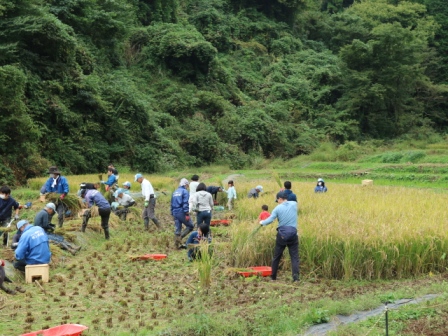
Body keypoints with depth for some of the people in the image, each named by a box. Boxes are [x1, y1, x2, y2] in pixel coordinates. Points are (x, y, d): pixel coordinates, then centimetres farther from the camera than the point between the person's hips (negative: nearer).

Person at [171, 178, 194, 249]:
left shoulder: (175, 192, 15)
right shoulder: (185, 191, -7)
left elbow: (172, 204, 18)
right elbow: (185, 203, -16)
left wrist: (172, 213, 23)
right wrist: (187, 214, -17)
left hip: (175, 213, 7)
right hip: (182, 213, -7)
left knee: (177, 229, 10)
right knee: (190, 226, 4)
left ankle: (177, 244, 9)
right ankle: (180, 237, -13)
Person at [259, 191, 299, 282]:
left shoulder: (278, 208, -4)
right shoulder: (294, 204, 3)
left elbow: (270, 220, -8)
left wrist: (262, 222, 8)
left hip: (282, 235, -1)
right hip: (293, 234, 1)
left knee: (276, 257, 13)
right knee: (294, 257, -1)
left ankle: (273, 276, 22)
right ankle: (296, 276, -19)